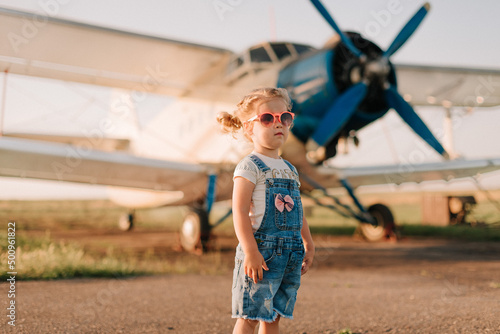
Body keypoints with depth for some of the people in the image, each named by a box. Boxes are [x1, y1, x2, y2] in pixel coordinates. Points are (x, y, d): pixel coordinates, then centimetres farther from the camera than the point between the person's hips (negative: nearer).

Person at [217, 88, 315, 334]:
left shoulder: (290, 170, 17)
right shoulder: (249, 167, -7)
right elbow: (239, 211, -15)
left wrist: (308, 245, 21)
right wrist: (250, 252, -22)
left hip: (290, 255, 7)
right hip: (261, 252, -7)